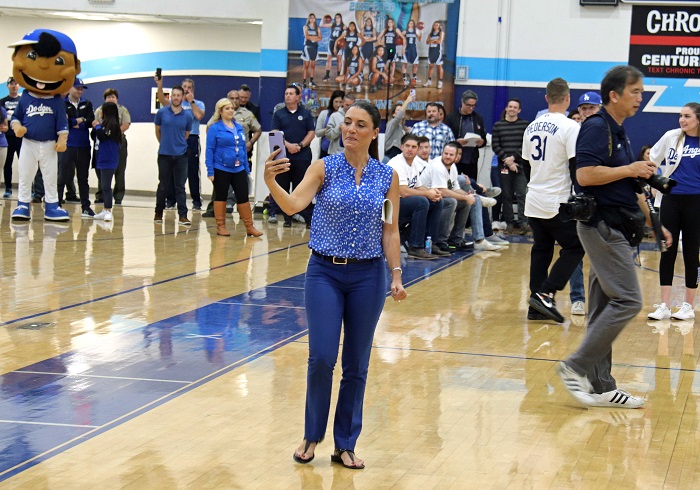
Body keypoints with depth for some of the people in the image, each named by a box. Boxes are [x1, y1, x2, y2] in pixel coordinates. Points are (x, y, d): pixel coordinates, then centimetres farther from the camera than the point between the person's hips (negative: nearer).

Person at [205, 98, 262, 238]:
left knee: (243, 197, 3)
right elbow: (209, 150, -7)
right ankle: (221, 226, 15)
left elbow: (243, 149, 14)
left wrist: (247, 168, 12)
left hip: (239, 169, 4)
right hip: (221, 170, -4)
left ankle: (249, 226, 8)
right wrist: (210, 171, -12)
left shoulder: (239, 128, 9)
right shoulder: (215, 128, -6)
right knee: (221, 197, 7)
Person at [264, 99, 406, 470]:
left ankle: (345, 445, 18)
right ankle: (312, 436, 13)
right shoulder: (324, 168, -4)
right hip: (325, 272, -1)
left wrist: (396, 275, -3)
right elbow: (293, 205, -19)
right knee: (321, 358, -9)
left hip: (368, 275, 1)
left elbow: (390, 230, 5)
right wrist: (271, 182, -38)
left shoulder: (387, 176, 1)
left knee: (356, 365, 6)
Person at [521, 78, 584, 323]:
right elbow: (576, 167, -14)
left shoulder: (532, 126, 10)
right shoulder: (570, 127, -12)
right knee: (574, 248, 3)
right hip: (559, 203, -7)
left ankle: (536, 307, 10)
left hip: (533, 202, 7)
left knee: (540, 250, 12)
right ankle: (545, 293, -10)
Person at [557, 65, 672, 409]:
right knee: (627, 300, -13)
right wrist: (631, 170, -15)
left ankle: (600, 387, 12)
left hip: (614, 229, 10)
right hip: (601, 225, -10)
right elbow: (585, 174, -25)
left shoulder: (617, 132, 18)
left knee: (604, 308, 9)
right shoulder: (596, 128, -12)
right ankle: (577, 367, -9)